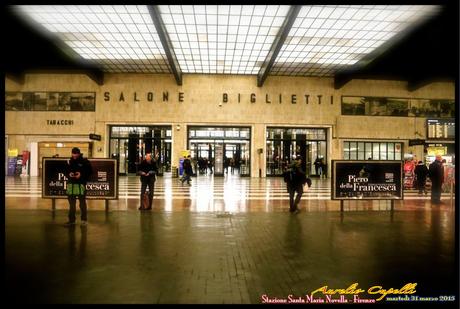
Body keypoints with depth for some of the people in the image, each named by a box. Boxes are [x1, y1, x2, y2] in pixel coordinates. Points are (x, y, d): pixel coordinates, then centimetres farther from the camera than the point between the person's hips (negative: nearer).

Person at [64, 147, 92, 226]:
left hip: (81, 184, -4)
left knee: (82, 203, 2)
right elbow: (66, 171, 16)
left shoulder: (85, 161, -4)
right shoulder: (69, 161, 10)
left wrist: (81, 174, -17)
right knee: (71, 203, 12)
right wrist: (69, 174, -6)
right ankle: (71, 220, 21)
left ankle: (84, 219, 12)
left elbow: (89, 171, -3)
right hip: (71, 184, 4)